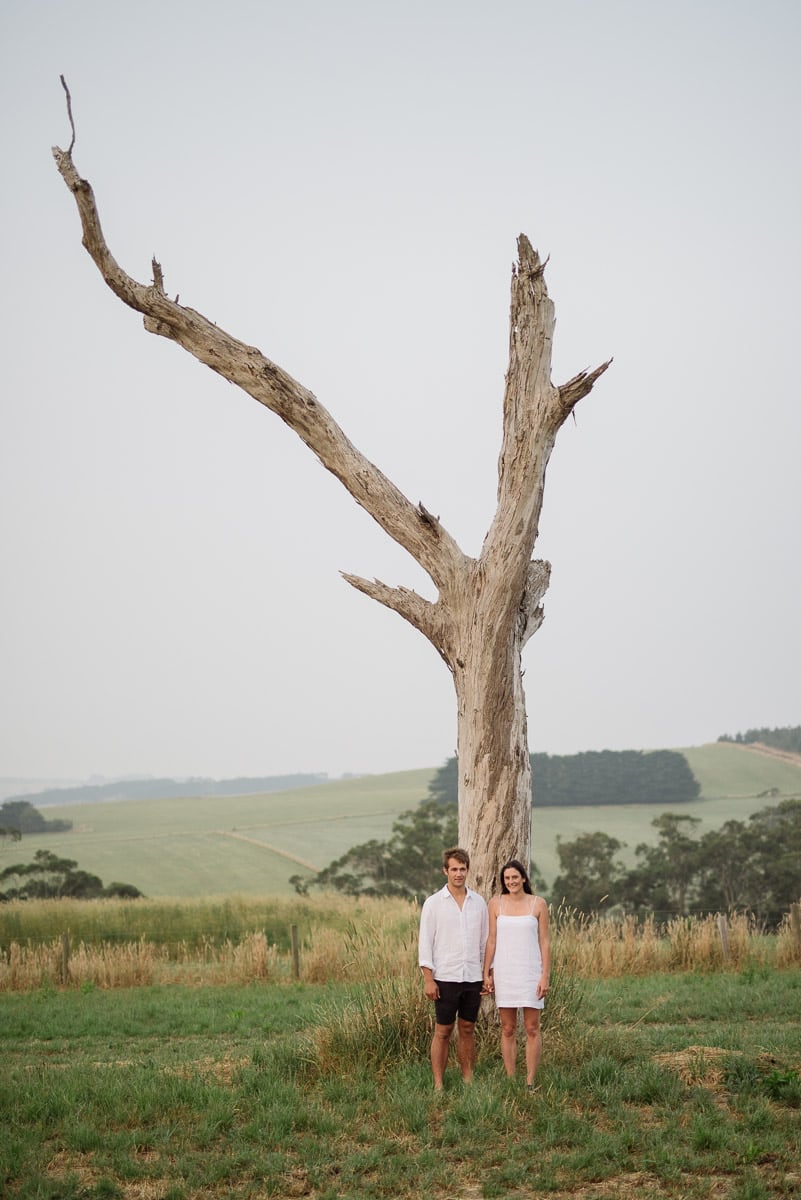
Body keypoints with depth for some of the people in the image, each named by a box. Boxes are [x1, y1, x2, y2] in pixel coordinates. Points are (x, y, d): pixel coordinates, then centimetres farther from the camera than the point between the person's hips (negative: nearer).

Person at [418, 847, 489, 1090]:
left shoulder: (478, 902, 7)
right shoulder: (434, 903, -3)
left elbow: (485, 940, 13)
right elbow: (425, 942, -4)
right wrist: (428, 979, -10)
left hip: (473, 977, 3)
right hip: (446, 977, -3)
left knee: (468, 1029, 9)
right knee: (443, 1031, 0)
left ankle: (468, 1080, 16)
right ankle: (438, 1084, 5)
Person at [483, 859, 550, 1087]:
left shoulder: (538, 904, 0)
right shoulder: (496, 903, 3)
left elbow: (545, 942, 0)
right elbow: (491, 940, 6)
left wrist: (546, 976, -5)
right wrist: (486, 973, 2)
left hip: (530, 972, -1)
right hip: (504, 972, 1)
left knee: (532, 1028, 0)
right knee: (507, 1029, 5)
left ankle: (530, 1082, 6)